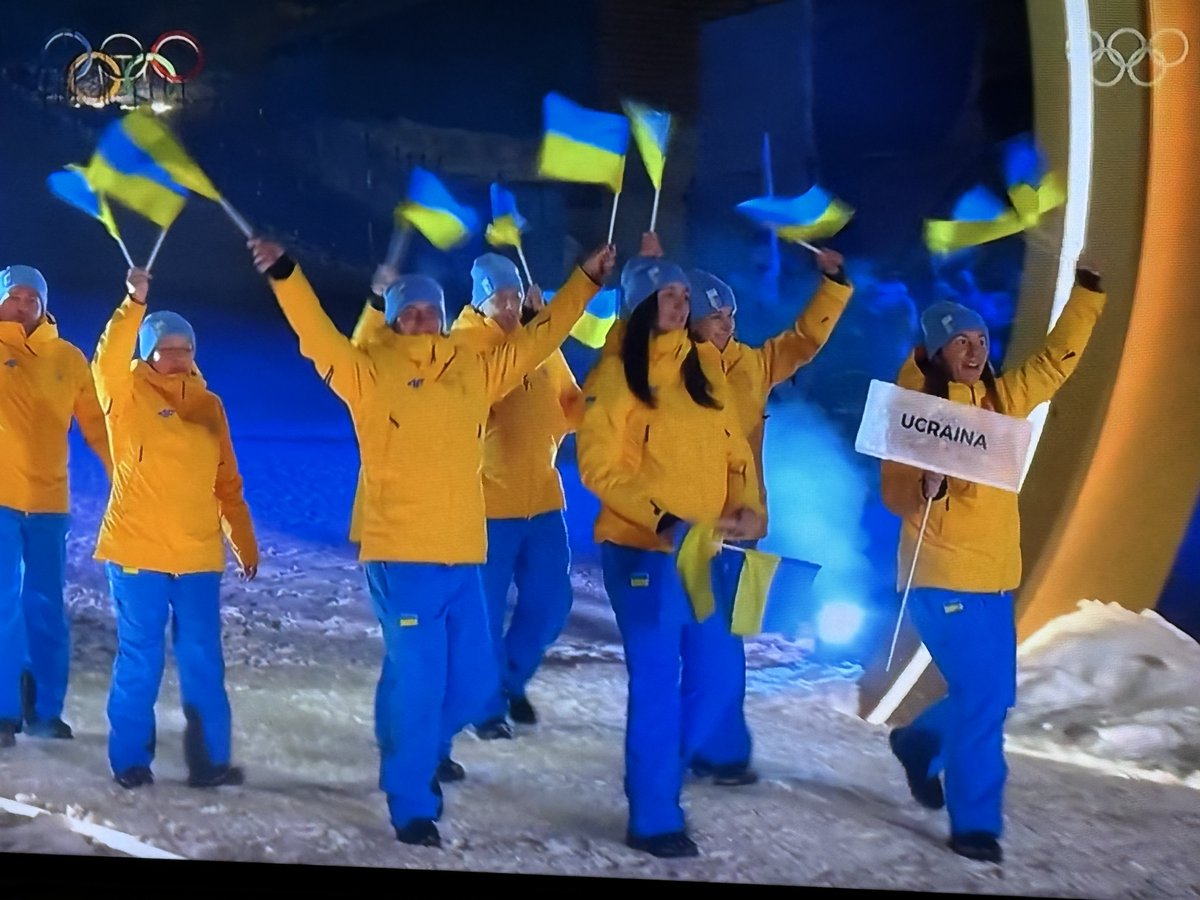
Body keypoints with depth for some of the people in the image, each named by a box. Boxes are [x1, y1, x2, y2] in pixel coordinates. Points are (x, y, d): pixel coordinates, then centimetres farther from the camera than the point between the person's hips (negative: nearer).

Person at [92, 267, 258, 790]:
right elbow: (108, 362, -25)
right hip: (137, 551, -4)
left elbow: (227, 483, 15)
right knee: (140, 659, 2)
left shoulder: (208, 404, 10)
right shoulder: (129, 394, -1)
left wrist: (245, 543, 15)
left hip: (198, 556, 4)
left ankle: (209, 760, 15)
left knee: (203, 660, 6)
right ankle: (130, 760, 15)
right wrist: (134, 304, -36)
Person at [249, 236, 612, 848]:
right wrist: (284, 274, -24)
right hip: (400, 555, -5)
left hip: (462, 555, 5)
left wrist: (586, 281, 19)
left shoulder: (474, 372, 11)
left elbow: (537, 340, 17)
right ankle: (411, 805, 9)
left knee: (472, 679, 10)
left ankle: (413, 754, 36)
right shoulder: (370, 373, -1)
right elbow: (317, 335, -12)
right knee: (416, 679, -5)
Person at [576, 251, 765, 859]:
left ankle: (657, 775, 30)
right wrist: (664, 519, -20)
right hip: (644, 552, -6)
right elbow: (599, 467, -13)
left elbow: (734, 449, 14)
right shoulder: (616, 375, -7)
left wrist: (748, 506, -4)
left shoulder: (705, 367, 11)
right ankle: (652, 819, 9)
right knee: (658, 682, -4)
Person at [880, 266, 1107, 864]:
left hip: (995, 576, 7)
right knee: (982, 699, -9)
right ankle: (974, 824, 4)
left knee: (992, 695, 14)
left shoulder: (1002, 399, 7)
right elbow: (894, 493, -10)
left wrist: (1087, 294, 12)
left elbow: (1056, 362, 17)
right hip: (944, 578, -7)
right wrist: (926, 488, -31)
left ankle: (920, 743, 41)